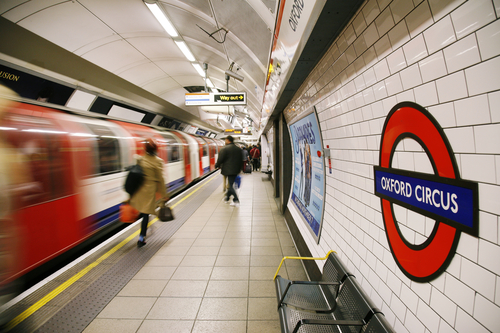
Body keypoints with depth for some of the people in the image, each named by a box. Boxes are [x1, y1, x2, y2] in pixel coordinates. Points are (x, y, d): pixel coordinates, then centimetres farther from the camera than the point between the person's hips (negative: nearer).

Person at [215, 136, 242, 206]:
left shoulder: (224, 149, -12)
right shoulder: (239, 149, 10)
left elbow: (220, 159, -10)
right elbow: (241, 159, 14)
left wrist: (217, 165, 8)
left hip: (228, 170, -7)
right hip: (236, 170, 7)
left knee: (230, 185, -3)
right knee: (231, 184, 16)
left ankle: (236, 201, -8)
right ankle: (227, 198, 29)